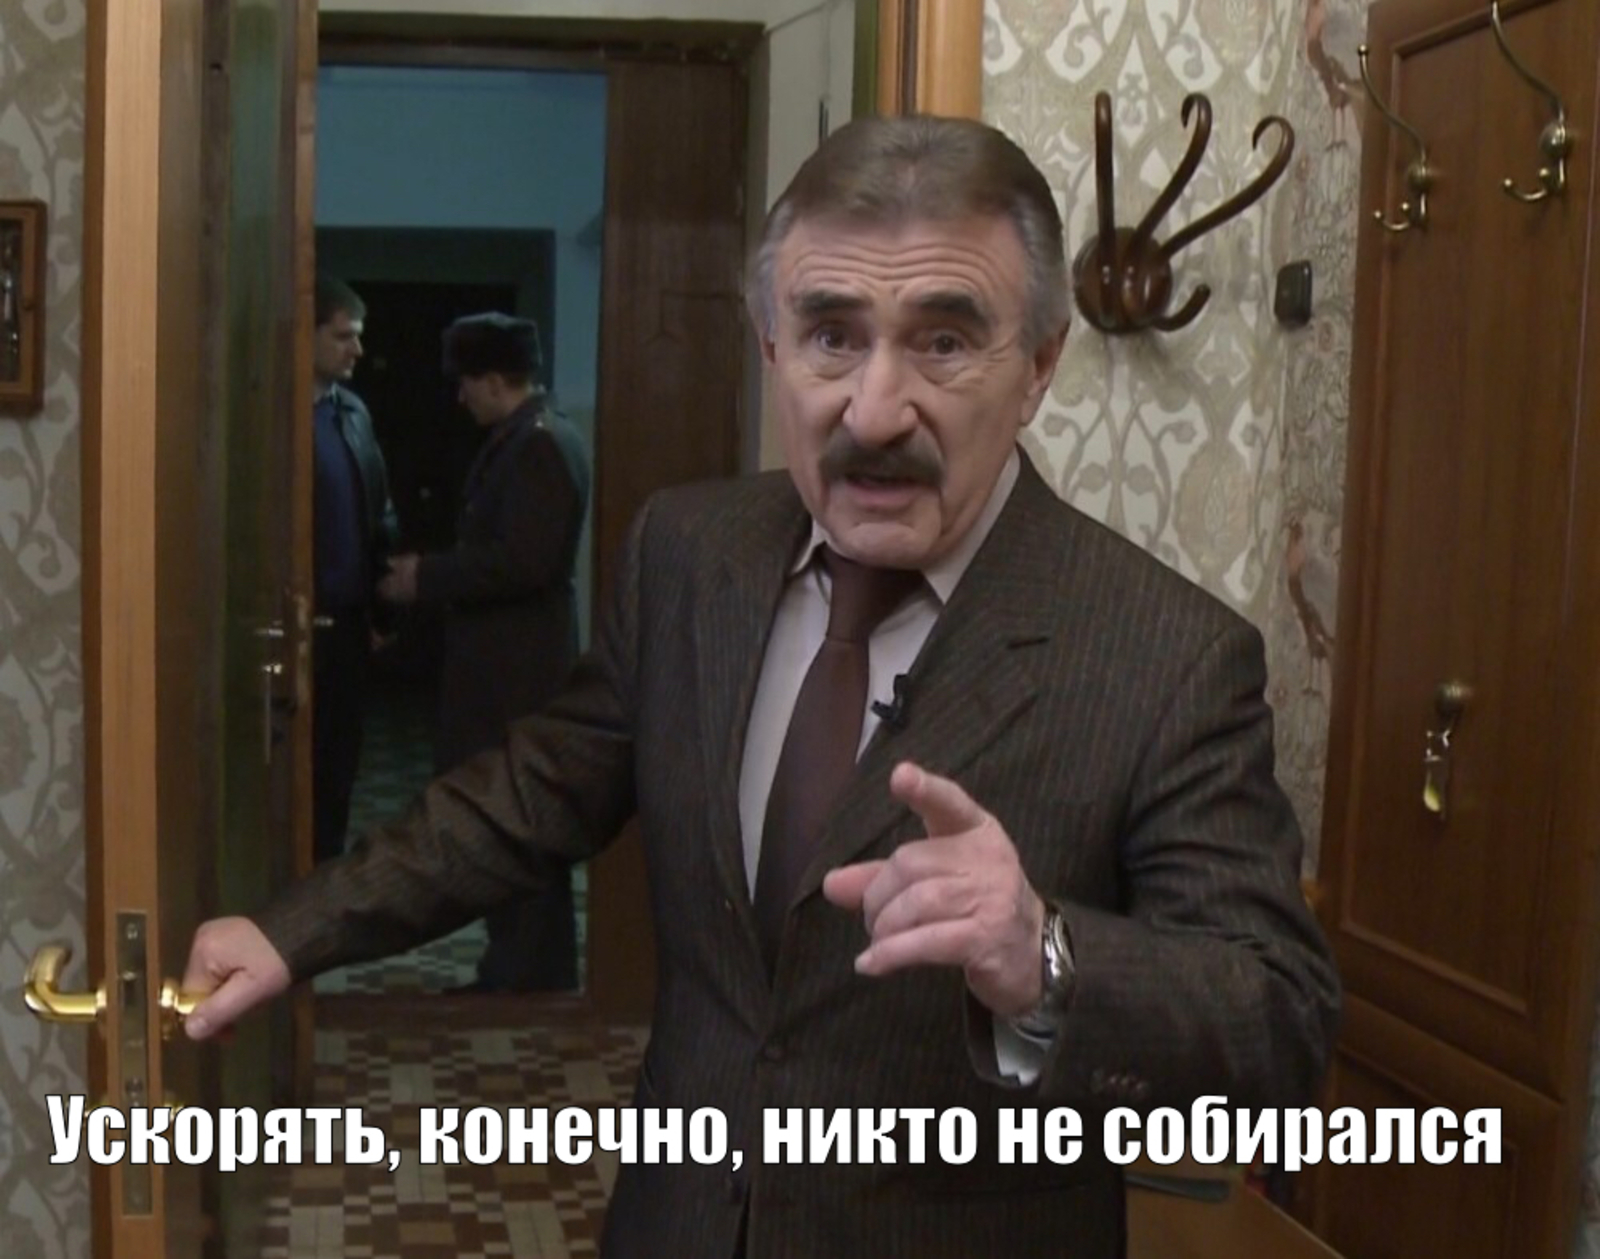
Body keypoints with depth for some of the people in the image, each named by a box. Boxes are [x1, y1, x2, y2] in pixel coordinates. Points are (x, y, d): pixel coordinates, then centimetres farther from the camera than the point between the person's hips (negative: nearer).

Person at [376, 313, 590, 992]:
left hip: (518, 669, -10)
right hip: (507, 663, 10)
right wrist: (433, 575, 11)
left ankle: (526, 975, 5)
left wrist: (426, 578, -16)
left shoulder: (540, 444, -17)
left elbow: (523, 561, -24)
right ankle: (527, 970, 23)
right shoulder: (525, 438, 14)